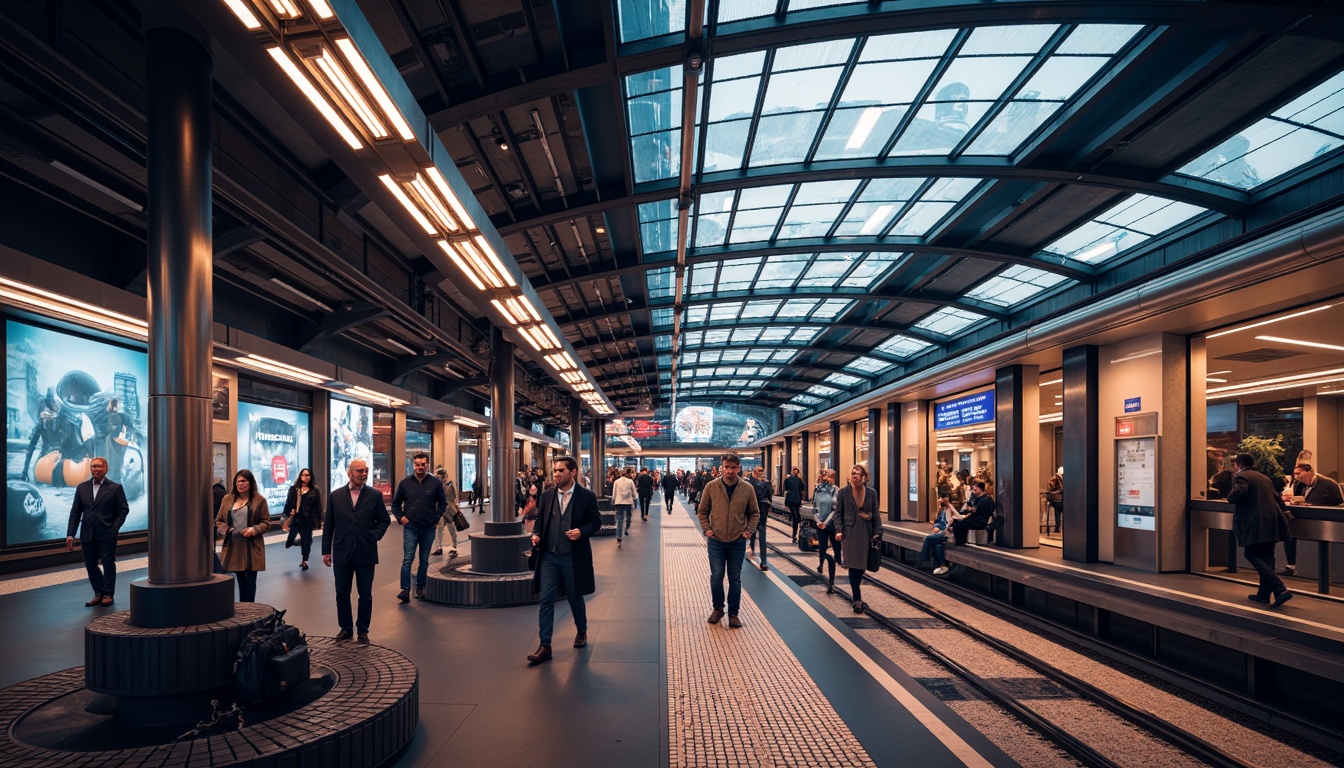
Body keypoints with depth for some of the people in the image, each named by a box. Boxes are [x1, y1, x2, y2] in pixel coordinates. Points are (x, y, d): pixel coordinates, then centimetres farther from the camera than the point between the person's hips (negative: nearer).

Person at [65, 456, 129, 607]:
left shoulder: (115, 488, -2)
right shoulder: (81, 487, 8)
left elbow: (124, 509, -1)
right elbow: (75, 512, 8)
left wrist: (115, 527, -11)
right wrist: (70, 534, 2)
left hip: (107, 534, -4)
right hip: (88, 535, 4)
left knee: (108, 563, 2)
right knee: (91, 565, 8)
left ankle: (108, 594, 14)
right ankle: (99, 593, 23)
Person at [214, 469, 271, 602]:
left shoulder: (259, 500, 0)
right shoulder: (227, 499, 10)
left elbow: (266, 523, 1)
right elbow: (218, 521, 14)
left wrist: (254, 530, -18)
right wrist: (224, 529, -7)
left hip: (252, 548, -3)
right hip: (233, 547, 4)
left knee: (250, 582, 1)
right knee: (241, 581, 13)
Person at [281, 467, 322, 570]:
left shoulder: (314, 491, 1)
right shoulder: (294, 489, 1)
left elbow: (318, 506, 2)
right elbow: (289, 503, 0)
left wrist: (318, 520, 1)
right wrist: (287, 516, -6)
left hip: (308, 520, 0)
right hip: (296, 518, 0)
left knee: (306, 540, 5)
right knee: (291, 537, -7)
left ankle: (304, 561, 17)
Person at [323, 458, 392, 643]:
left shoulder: (375, 495, 0)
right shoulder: (335, 495, 3)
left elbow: (384, 520, 8)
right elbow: (328, 525, 6)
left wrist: (376, 536, -8)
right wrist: (326, 551, 4)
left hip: (366, 554, -1)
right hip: (342, 554, 1)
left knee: (365, 594, 7)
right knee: (342, 593, 10)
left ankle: (363, 630, 20)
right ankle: (346, 628, 26)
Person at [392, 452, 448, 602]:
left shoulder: (435, 483, 0)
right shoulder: (405, 483, 2)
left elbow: (443, 503, 11)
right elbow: (395, 504, 13)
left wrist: (437, 517, 1)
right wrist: (400, 517, -1)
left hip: (429, 528, 1)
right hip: (410, 528, -1)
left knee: (424, 560, 9)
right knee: (407, 558, -8)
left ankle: (420, 589, 18)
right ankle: (405, 590, -9)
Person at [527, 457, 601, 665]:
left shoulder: (587, 496, -6)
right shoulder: (547, 495, 4)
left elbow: (596, 522, -2)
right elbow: (540, 520, 14)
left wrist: (581, 531, -20)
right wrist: (536, 535, -5)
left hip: (573, 557, -2)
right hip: (549, 556, 3)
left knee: (575, 598, 14)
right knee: (546, 600, -2)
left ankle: (581, 632, 39)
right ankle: (545, 646, 5)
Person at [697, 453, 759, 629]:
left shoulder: (747, 489, -4)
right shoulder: (711, 486, -5)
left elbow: (755, 513, 7)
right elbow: (702, 510, 5)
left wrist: (748, 531, -4)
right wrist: (706, 529, -4)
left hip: (738, 542, 0)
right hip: (716, 540, 0)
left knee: (735, 578, 9)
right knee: (716, 576, 5)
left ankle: (733, 613, 21)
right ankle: (718, 608, 26)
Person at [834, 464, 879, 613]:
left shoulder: (871, 493, 4)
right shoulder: (843, 492, 0)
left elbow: (875, 514, 6)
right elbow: (838, 513, 1)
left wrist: (877, 532, 0)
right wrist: (838, 530, -10)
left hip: (866, 533, 2)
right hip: (850, 533, -2)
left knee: (861, 566, 9)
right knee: (854, 566, -5)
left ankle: (856, 595, 27)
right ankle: (857, 600, -2)